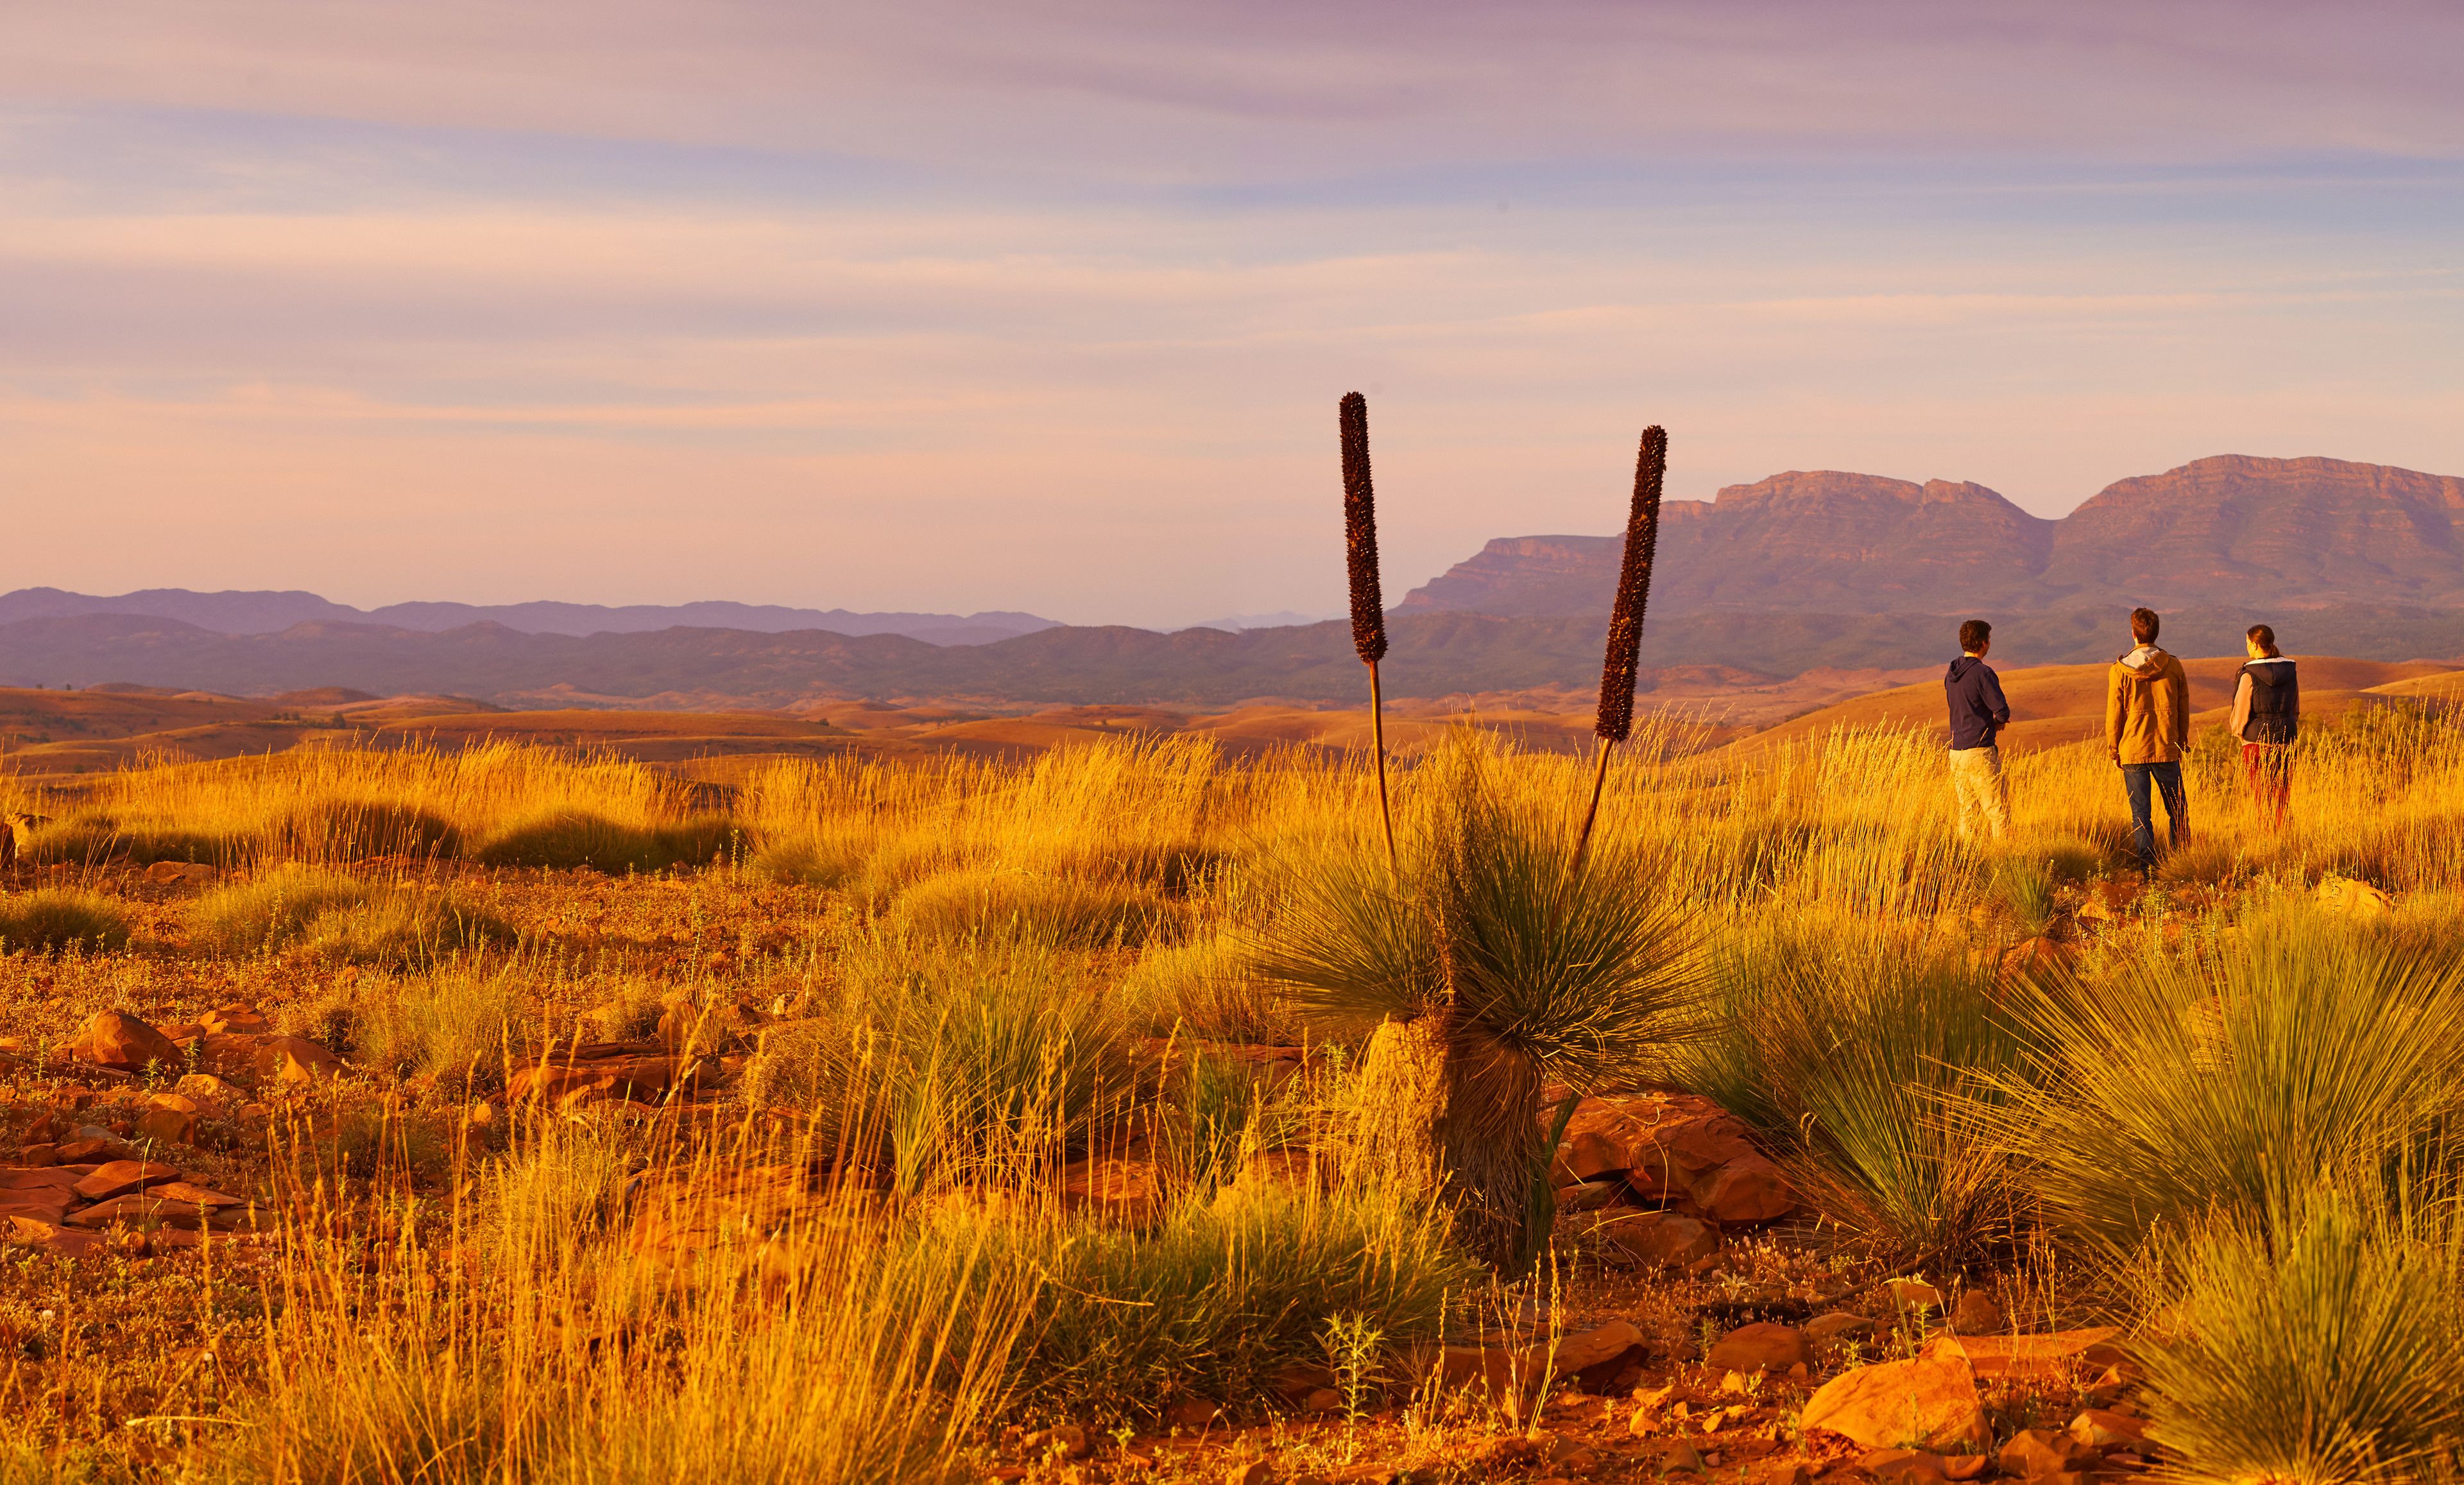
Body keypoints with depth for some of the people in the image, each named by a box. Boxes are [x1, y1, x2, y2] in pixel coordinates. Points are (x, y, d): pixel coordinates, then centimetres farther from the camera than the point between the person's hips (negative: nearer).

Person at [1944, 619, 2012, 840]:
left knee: (1968, 811, 11)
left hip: (1957, 752, 8)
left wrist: (1993, 721, 10)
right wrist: (1999, 721, 8)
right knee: (1999, 811, -3)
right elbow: (2003, 711, -15)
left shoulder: (1950, 674, 11)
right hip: (1979, 751, -8)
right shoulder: (1983, 673, -14)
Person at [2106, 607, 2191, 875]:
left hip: (2132, 751, -1)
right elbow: (2183, 710, 5)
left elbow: (2114, 714, -3)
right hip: (2166, 751, 1)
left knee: (2140, 813, 4)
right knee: (2177, 810, 11)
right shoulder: (2173, 666, -3)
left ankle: (2148, 865, 1)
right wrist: (2181, 742, 17)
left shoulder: (2120, 671, -8)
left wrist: (2113, 748, 8)